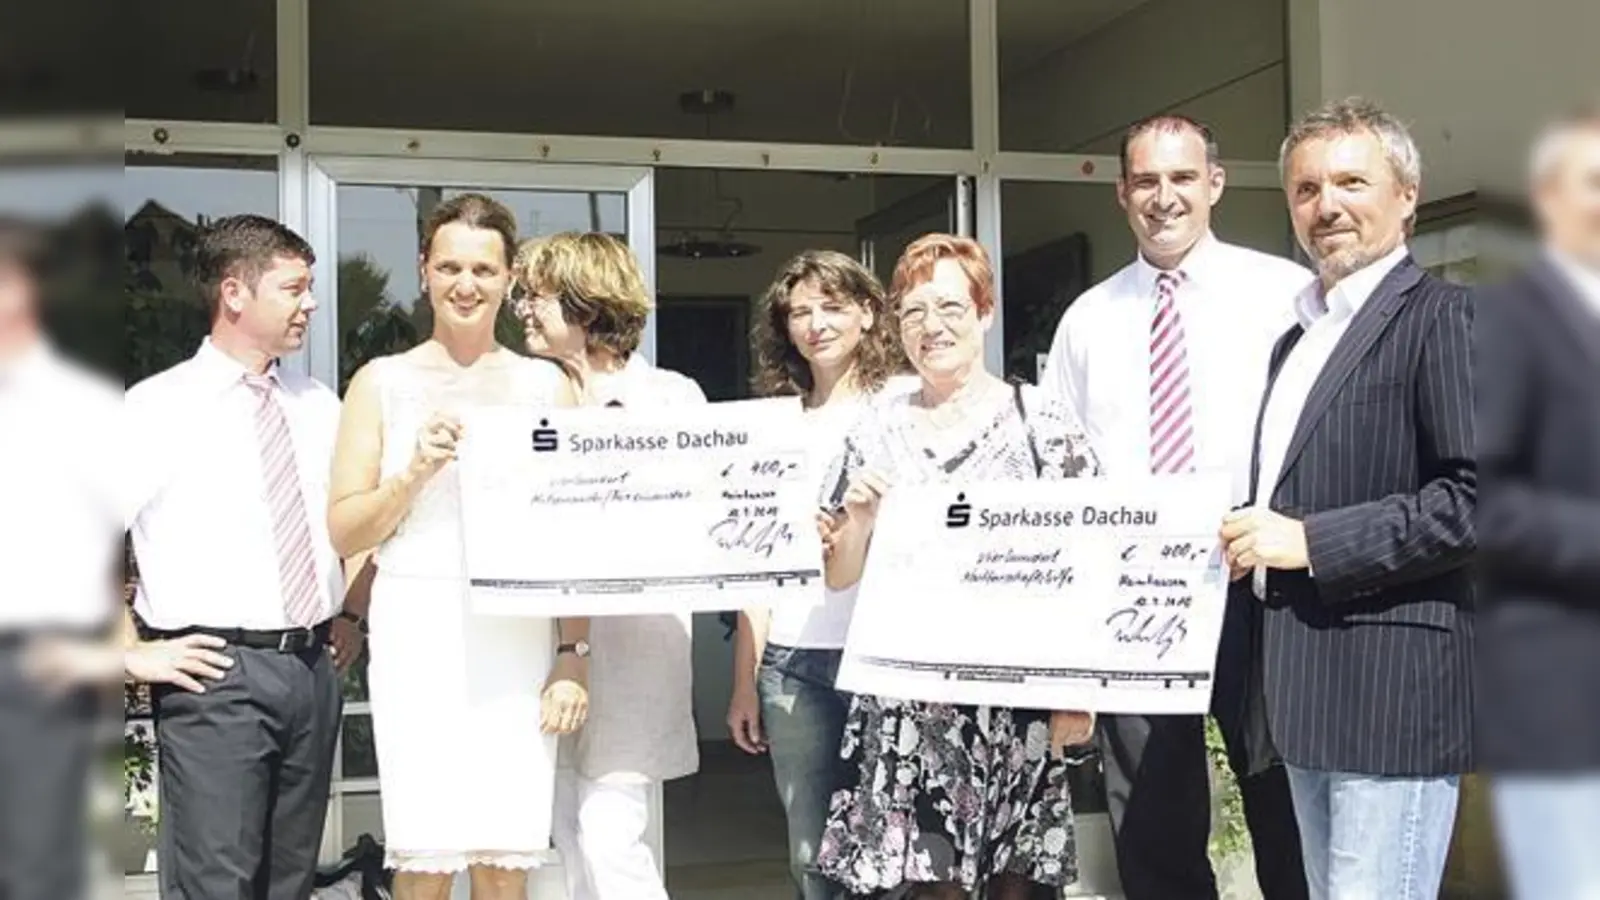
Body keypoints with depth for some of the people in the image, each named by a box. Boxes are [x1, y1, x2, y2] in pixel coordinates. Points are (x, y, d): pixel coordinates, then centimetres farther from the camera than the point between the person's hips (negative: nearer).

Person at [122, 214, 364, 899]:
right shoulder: (160, 408, -6)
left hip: (314, 667, 6)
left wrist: (351, 616, 16)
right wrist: (134, 652, -10)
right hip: (216, 672, -5)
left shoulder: (320, 406, 11)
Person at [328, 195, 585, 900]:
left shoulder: (546, 385, 11)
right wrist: (415, 472, -11)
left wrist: (573, 653, 2)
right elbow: (343, 532, 5)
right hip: (417, 630, -1)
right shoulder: (382, 382, 8)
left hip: (519, 636, 1)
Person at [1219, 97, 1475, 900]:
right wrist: (1253, 541, 6)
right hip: (1306, 688, 9)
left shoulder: (1441, 316, -8)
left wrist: (1312, 540, -19)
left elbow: (1474, 497, -18)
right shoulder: (1297, 337, 19)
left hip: (1391, 687, -9)